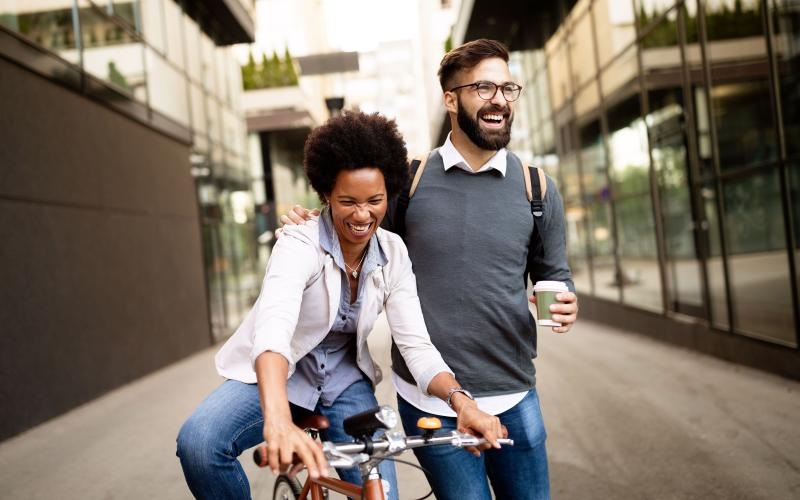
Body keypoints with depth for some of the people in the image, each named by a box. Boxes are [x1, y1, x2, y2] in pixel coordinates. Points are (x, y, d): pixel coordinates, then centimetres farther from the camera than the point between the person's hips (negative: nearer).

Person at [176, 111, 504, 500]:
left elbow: (415, 344, -13)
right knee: (198, 442, -29)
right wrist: (277, 421, -61)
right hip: (278, 377, -3)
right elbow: (272, 329, -42)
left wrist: (459, 399, -34)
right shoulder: (299, 245, -23)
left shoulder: (393, 253, -9)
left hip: (343, 383, 4)